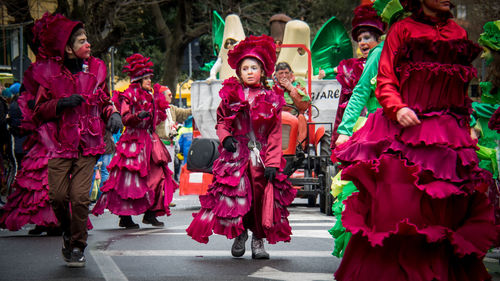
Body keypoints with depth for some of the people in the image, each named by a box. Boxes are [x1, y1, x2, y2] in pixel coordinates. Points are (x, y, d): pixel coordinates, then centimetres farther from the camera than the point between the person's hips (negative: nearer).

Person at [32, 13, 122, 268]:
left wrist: (113, 114, -1)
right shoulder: (49, 72, 1)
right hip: (59, 144, -1)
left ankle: (78, 247, 7)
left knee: (80, 196, -8)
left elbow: (104, 101, 20)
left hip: (88, 143, 1)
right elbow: (39, 111, 2)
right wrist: (62, 104, -16)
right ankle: (68, 231, 23)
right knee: (58, 195, -7)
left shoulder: (95, 69, 9)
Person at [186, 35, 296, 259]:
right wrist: (225, 137, -7)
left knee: (262, 196, -4)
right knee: (235, 195, -6)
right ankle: (239, 234, 14)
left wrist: (273, 162, -7)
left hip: (262, 155, 0)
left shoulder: (271, 99, 5)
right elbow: (221, 121, 15)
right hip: (236, 154, 0)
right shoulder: (231, 95, 7)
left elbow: (275, 134, 1)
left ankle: (258, 240, 8)